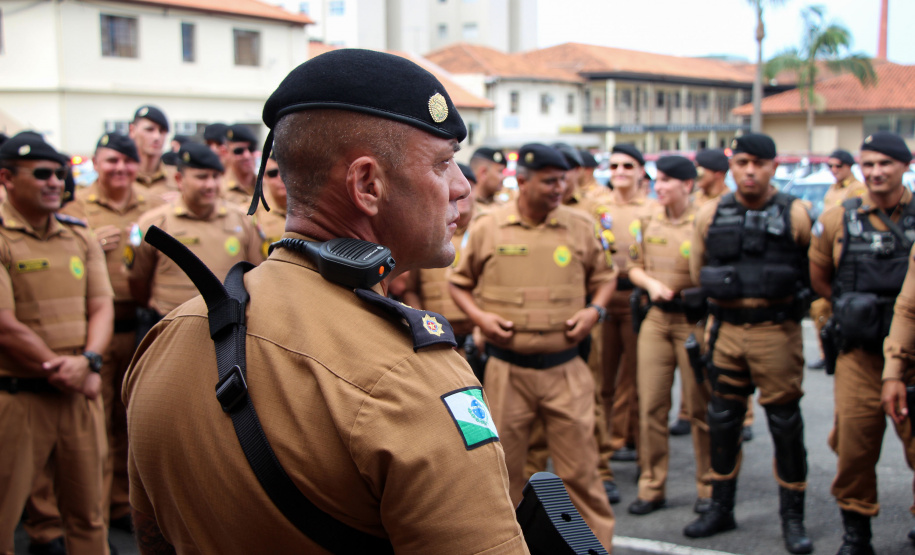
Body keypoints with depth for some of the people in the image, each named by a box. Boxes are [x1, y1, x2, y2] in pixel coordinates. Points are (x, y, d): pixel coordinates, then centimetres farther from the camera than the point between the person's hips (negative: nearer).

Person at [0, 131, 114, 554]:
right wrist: (68, 373, -10)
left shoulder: (81, 237, 10)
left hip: (80, 393, 5)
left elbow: (102, 307, 6)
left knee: (87, 512, 13)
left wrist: (87, 360, -13)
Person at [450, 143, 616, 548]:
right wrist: (479, 316, -6)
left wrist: (595, 309, -2)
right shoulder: (486, 228, -1)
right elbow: (459, 282, 10)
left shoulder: (580, 228, 3)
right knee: (504, 465, 11)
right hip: (507, 369, 0)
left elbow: (604, 276, 17)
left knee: (579, 465, 3)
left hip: (565, 368, 1)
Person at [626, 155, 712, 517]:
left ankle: (708, 487, 19)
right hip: (656, 318, 5)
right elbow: (635, 267, 16)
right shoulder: (650, 222, 9)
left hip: (695, 321, -4)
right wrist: (651, 283, -3)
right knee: (650, 405, 5)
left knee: (701, 407, 4)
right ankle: (652, 487, 15)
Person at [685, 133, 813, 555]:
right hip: (725, 330, 3)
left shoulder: (795, 215, -5)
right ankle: (720, 508, 25)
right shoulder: (711, 215, 4)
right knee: (722, 421, 11)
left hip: (777, 332, -3)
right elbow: (698, 271, 15)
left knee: (785, 424, 3)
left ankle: (792, 517, 15)